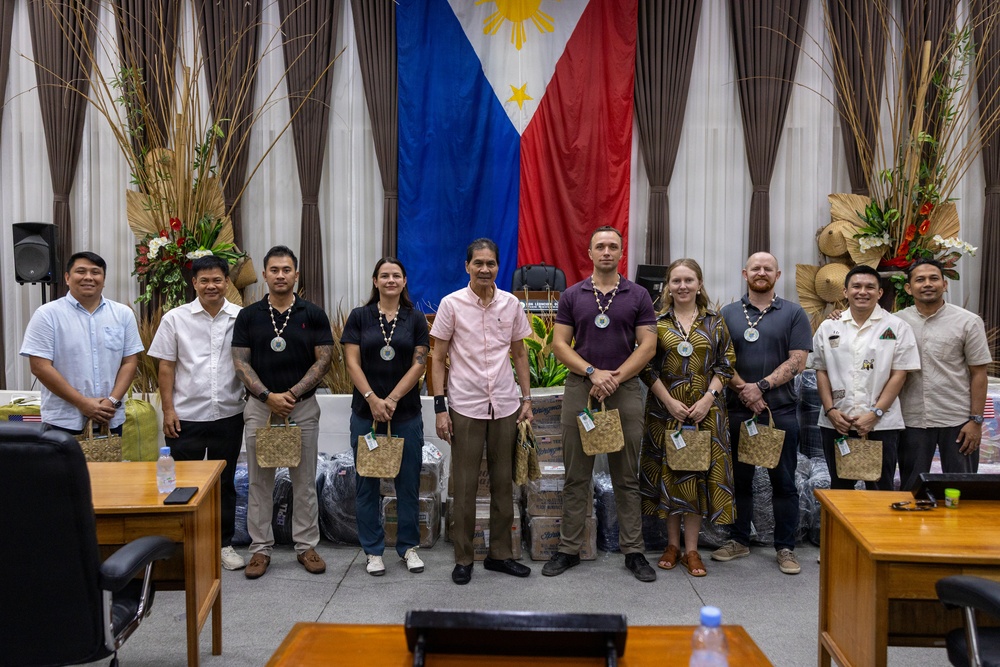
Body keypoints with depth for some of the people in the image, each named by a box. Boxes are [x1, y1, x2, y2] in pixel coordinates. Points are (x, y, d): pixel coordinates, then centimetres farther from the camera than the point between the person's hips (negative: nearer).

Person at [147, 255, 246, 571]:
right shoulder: (175, 319, 1)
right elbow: (166, 367, 2)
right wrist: (168, 410, -4)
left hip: (228, 415, 1)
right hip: (186, 416, -1)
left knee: (225, 482, 12)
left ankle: (224, 543, 25)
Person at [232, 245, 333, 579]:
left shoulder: (313, 314, 0)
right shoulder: (248, 315, 2)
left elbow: (323, 360, -4)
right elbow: (241, 362, -1)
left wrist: (292, 393, -14)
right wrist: (268, 396, -14)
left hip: (303, 406, 0)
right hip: (259, 406, 1)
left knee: (304, 481, 7)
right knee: (259, 482, 6)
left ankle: (306, 546, 18)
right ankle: (260, 548, 17)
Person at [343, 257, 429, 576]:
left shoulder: (415, 318, 4)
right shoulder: (359, 317, 3)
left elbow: (419, 364, -3)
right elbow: (352, 362, -3)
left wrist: (391, 400, -11)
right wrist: (372, 399, -13)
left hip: (406, 412, 0)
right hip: (365, 412, 0)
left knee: (408, 481, 6)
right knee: (367, 482, 6)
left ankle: (409, 546, 21)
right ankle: (373, 550, 18)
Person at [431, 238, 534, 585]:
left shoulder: (511, 303, 4)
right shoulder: (452, 304, -4)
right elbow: (438, 358, -2)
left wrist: (526, 398, 7)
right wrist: (440, 407, -7)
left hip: (505, 406, 3)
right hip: (465, 407, -3)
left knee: (503, 482, 11)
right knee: (465, 485, 4)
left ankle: (500, 553, 24)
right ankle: (463, 559, 16)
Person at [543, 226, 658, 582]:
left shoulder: (638, 296, 5)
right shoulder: (572, 296, 6)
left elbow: (647, 345, -1)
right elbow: (559, 344, 1)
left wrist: (615, 377, -12)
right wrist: (593, 372, -12)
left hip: (625, 390, 0)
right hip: (579, 389, 1)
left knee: (627, 476, 6)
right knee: (576, 476, 6)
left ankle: (633, 551, 14)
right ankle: (568, 549, 15)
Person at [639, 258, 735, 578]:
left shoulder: (715, 322, 6)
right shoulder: (657, 322, 2)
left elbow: (725, 365, 3)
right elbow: (647, 367, -1)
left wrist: (708, 399, -10)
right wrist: (670, 401, -11)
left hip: (705, 410, 1)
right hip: (666, 408, 0)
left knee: (699, 474, 2)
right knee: (668, 473, 5)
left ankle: (691, 550, 12)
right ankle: (673, 545, 19)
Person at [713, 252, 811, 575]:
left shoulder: (793, 314, 4)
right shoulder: (728, 314, 8)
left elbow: (797, 361, -4)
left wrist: (762, 386, -14)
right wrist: (743, 389, -12)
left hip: (781, 410, -1)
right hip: (738, 409, 2)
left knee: (783, 481, 4)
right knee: (739, 478, 10)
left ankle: (785, 547, 13)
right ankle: (738, 540, 22)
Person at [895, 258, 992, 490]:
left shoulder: (968, 322, -1)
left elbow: (978, 374, 0)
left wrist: (976, 420, -6)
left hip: (957, 421, -1)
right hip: (912, 420, 1)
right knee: (910, 489, 11)